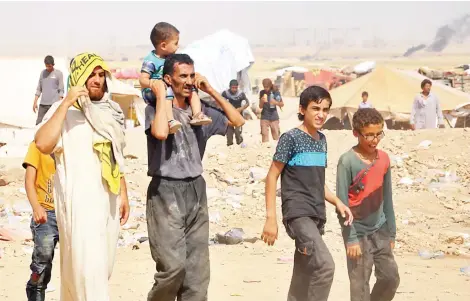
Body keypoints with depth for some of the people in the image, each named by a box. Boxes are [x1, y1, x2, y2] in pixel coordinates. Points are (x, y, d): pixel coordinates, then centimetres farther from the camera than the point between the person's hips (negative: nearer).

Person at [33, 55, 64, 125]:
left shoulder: (59, 73, -1)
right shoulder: (42, 73, 12)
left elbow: (61, 90, -3)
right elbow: (39, 89, 16)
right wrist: (35, 102, 11)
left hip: (54, 104, -5)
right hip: (43, 104, 5)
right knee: (38, 123, 1)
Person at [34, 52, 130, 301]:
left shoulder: (110, 111, 14)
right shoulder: (64, 110, -7)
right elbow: (42, 144, -24)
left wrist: (123, 194, 17)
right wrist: (66, 104, -23)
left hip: (109, 199, 7)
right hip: (80, 200, -7)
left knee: (103, 266, 10)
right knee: (88, 267, -13)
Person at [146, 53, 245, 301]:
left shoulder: (200, 111, 10)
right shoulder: (157, 109, -7)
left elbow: (237, 121, 13)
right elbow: (160, 133, -28)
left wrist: (212, 92, 7)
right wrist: (161, 95, -17)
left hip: (196, 190, 6)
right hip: (166, 191, -6)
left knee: (197, 268, 5)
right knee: (173, 265, -14)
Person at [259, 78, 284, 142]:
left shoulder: (276, 92, -6)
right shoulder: (262, 93, -3)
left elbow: (282, 104, 1)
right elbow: (260, 107, 2)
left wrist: (276, 102, -18)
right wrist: (262, 101, -19)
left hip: (274, 117, 0)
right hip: (265, 117, 0)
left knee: (276, 136, 3)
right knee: (264, 136, -6)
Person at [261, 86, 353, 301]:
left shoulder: (321, 139, 15)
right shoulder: (291, 137, -8)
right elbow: (272, 176, -7)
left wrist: (337, 202, 8)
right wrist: (270, 217, -12)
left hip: (316, 215, 8)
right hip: (298, 213, -8)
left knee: (303, 277, 9)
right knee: (325, 265, -23)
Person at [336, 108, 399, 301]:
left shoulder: (384, 159, 2)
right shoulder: (347, 162, -16)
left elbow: (387, 198, 10)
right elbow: (342, 202, -15)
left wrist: (391, 231, 12)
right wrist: (350, 238, -17)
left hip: (380, 231, 6)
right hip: (358, 232, -6)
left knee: (391, 278, 8)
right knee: (360, 285, -2)